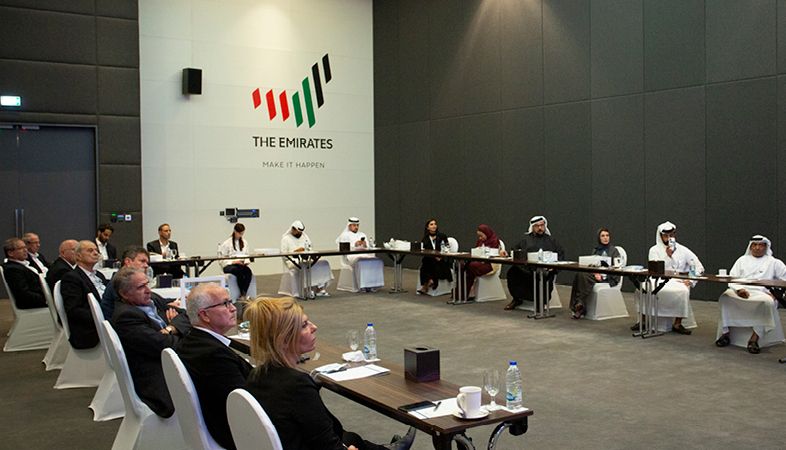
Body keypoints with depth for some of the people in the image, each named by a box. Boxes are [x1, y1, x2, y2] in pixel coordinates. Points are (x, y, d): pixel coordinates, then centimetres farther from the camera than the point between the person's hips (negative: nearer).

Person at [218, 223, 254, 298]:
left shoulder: (244, 242, 18)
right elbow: (221, 260, -2)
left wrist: (246, 261, -3)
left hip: (241, 265, 4)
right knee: (239, 271, -38)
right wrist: (233, 262, -16)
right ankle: (243, 294, -30)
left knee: (248, 271, -33)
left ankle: (244, 294, -36)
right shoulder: (226, 243, 1)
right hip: (229, 266, -4)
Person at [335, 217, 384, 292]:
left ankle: (373, 284, -27)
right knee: (361, 262, -37)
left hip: (363, 254, 5)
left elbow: (368, 247, 14)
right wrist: (355, 245, -19)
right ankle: (362, 285, -34)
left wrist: (365, 245, -9)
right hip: (350, 256, -5)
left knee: (375, 261, -25)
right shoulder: (344, 235, 8)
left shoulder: (362, 234, 23)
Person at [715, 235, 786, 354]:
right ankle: (725, 333, -25)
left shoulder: (773, 262, 16)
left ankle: (754, 339, -34)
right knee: (726, 296, -30)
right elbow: (732, 278, 11)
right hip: (740, 292, 2)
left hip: (762, 294, -2)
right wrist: (739, 289, -10)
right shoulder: (742, 260, 21)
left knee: (767, 302, -37)